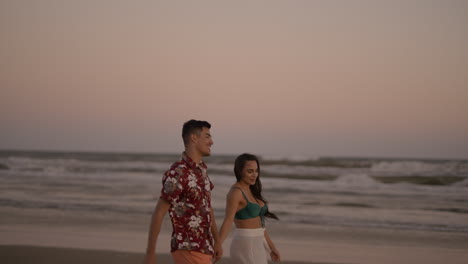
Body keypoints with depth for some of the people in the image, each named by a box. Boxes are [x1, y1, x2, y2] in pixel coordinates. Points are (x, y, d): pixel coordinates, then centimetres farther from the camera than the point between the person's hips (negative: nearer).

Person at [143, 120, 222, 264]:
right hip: (189, 251, -9)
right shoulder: (178, 173, -19)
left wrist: (217, 241, 24)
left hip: (202, 249, 9)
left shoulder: (200, 170, 12)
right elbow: (158, 213, -16)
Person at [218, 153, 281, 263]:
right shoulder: (235, 192, -14)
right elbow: (227, 222, -25)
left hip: (256, 245, 9)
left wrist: (272, 248, 22)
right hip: (246, 247, -9)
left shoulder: (250, 192, 14)